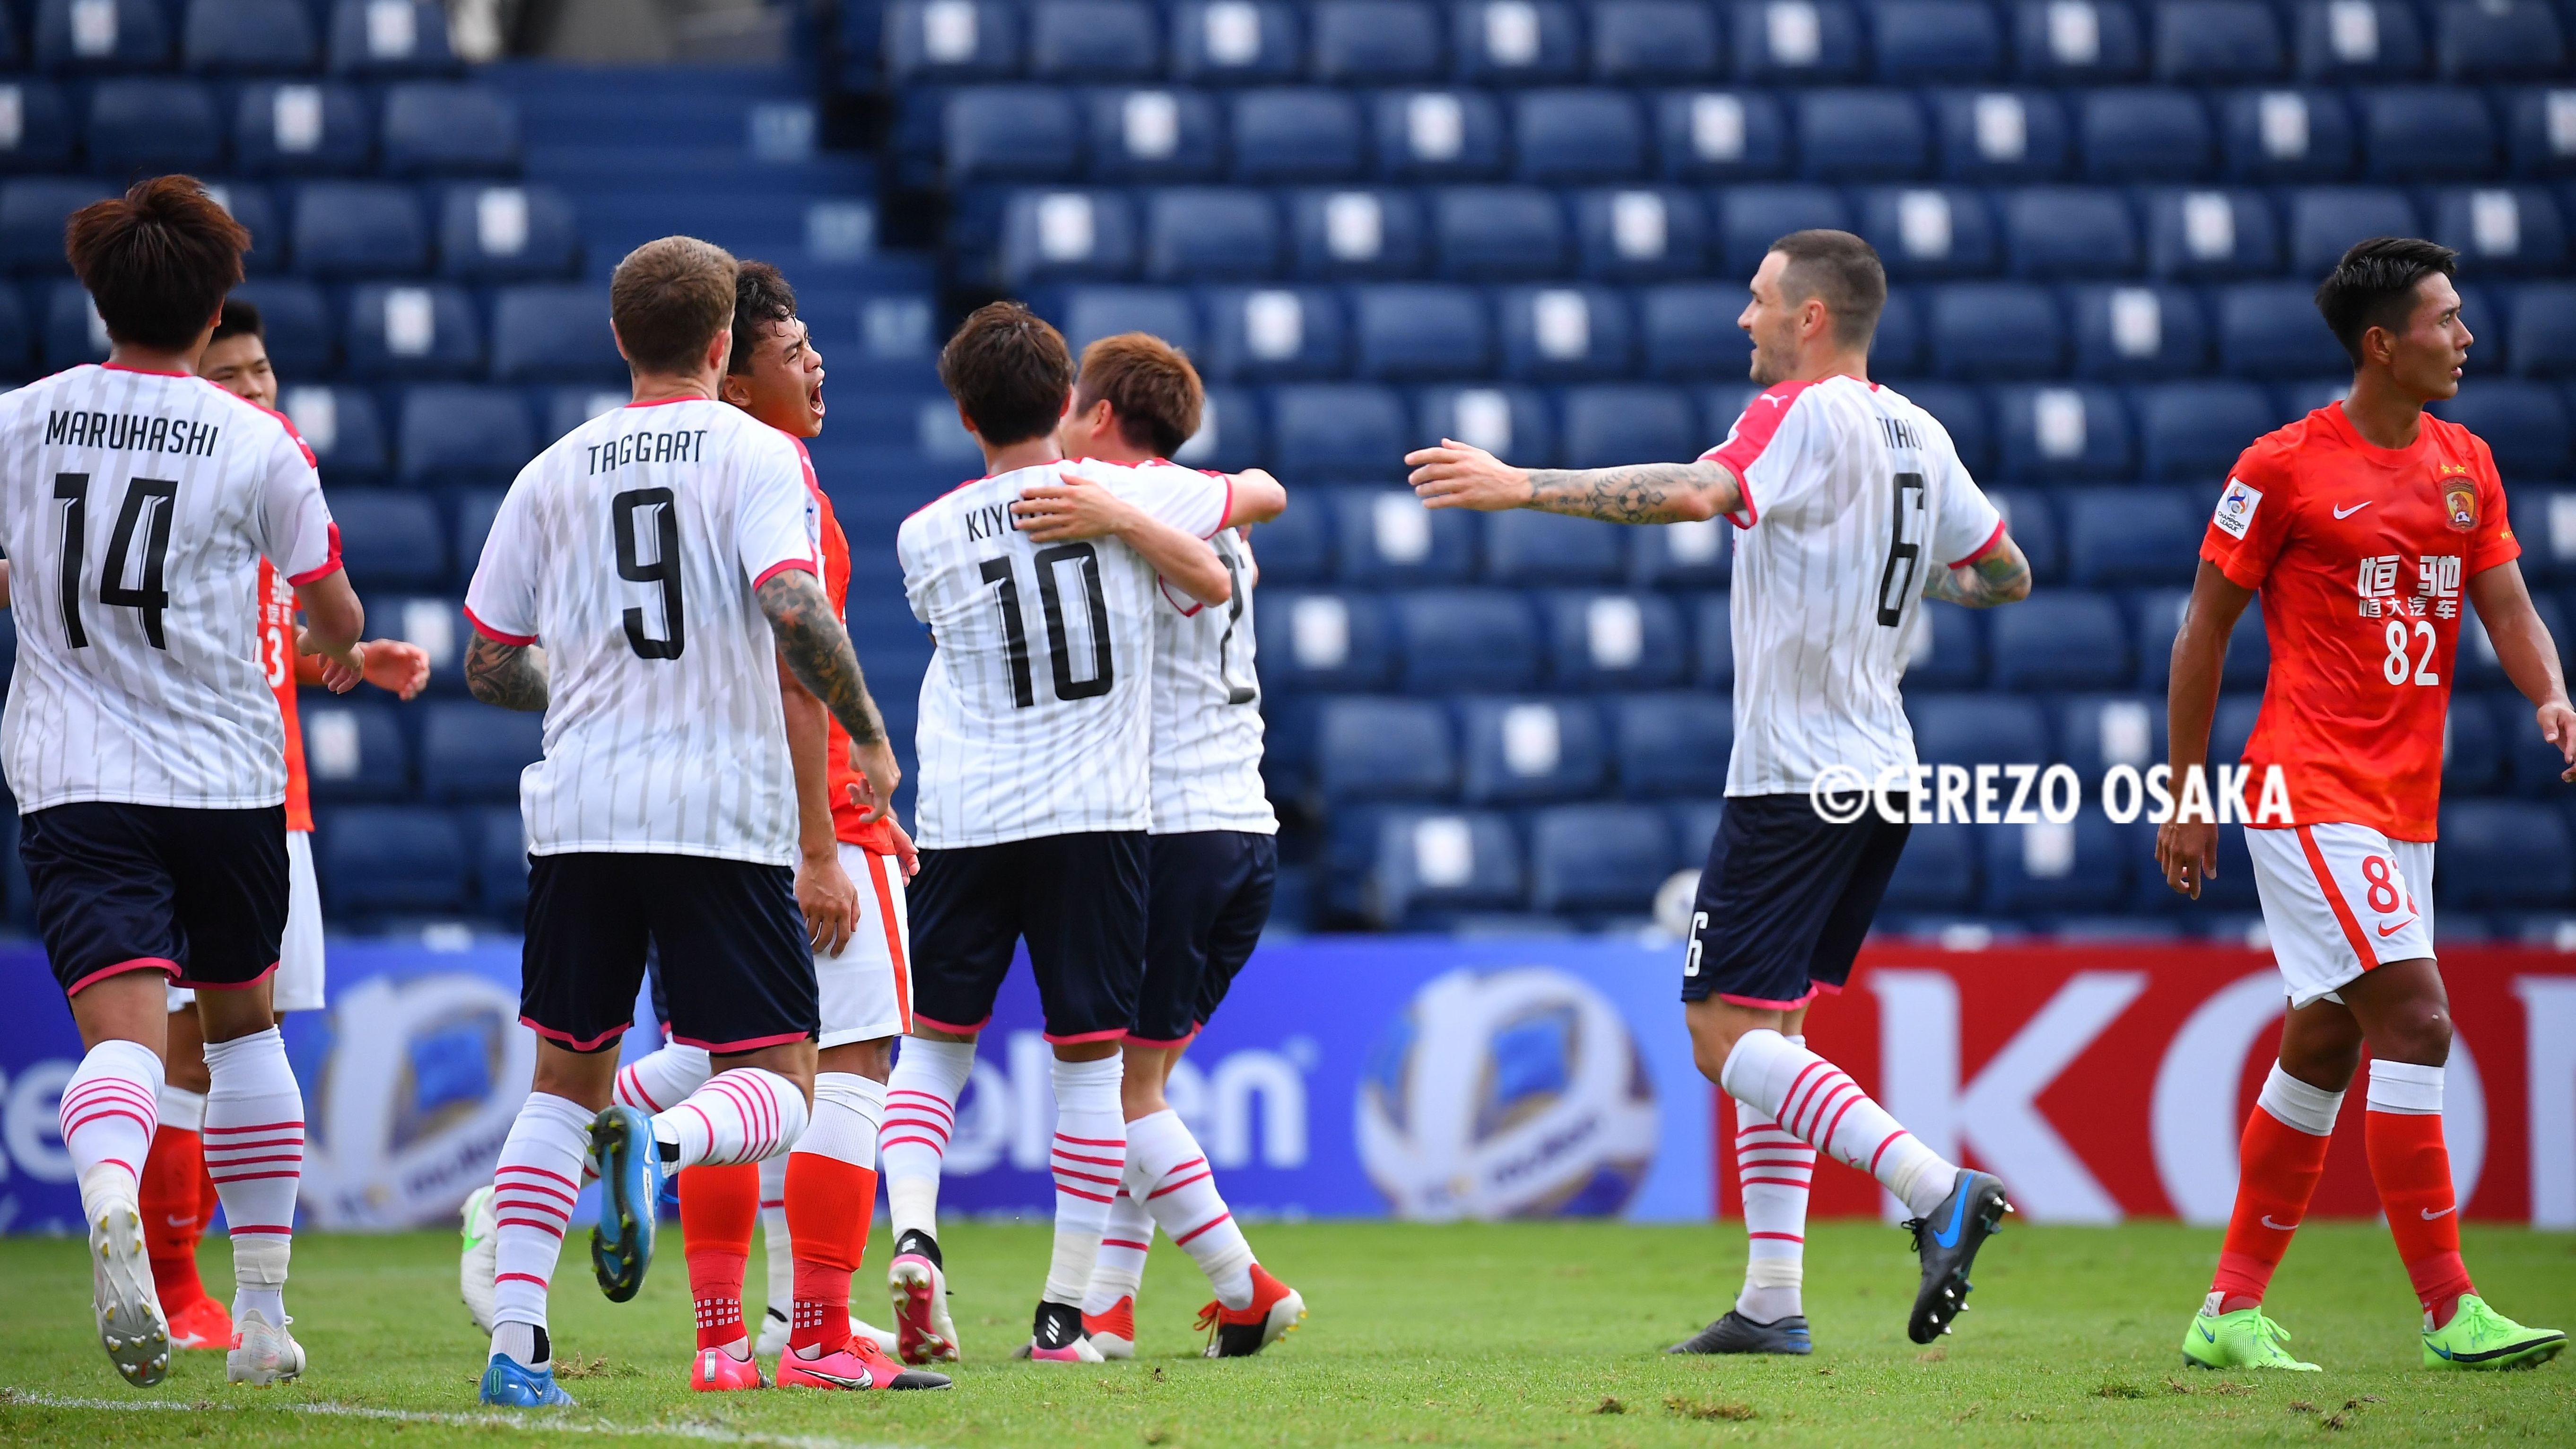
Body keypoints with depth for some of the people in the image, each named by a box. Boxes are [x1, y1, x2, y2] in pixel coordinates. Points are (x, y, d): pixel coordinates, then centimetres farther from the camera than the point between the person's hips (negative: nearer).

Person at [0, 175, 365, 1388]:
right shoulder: (257, 445, -1)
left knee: (123, 1030, -12)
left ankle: (109, 1197, -47)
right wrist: (343, 655, 34)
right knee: (242, 1025, 20)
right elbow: (333, 616, 10)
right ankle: (261, 1316, 21)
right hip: (228, 776, 0)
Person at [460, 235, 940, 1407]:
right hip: (722, 814, -4)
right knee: (775, 1090, 2)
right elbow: (795, 611, -17)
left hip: (578, 814, 4)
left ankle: (515, 1339, 3)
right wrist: (868, 737, -3)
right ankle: (658, 1143, -32)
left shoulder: (553, 473, 10)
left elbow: (489, 667, 13)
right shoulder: (754, 454, -1)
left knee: (565, 1081, 16)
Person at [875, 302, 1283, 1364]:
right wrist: (1207, 545, 38)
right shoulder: (1128, 495, -1)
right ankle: (1065, 1310, 4)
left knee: (933, 1043, 12)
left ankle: (913, 1231, -11)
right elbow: (1268, 494, 15)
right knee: (1091, 1059, 6)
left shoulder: (925, 536, 0)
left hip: (963, 823, 1)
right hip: (1096, 817, 0)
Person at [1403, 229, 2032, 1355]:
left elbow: (1696, 493, -30)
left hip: (1795, 776, -9)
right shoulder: (1920, 437, 13)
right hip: (1879, 773, 9)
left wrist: (1521, 486, -29)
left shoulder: (1805, 416, -12)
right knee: (1768, 1029, 13)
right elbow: (2008, 575, 21)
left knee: (1725, 1033, -9)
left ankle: (1937, 1189, -22)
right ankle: (1773, 1300, 9)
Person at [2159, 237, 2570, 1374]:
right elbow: (2204, 630, -1)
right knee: (2415, 1023, -16)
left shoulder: (2465, 466, 12)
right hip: (2312, 793, -8)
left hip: (2405, 804, 8)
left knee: (2323, 1050, 11)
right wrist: (2185, 797, -1)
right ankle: (2449, 1310, -14)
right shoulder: (2284, 467, -7)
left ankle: (2232, 1312, 19)